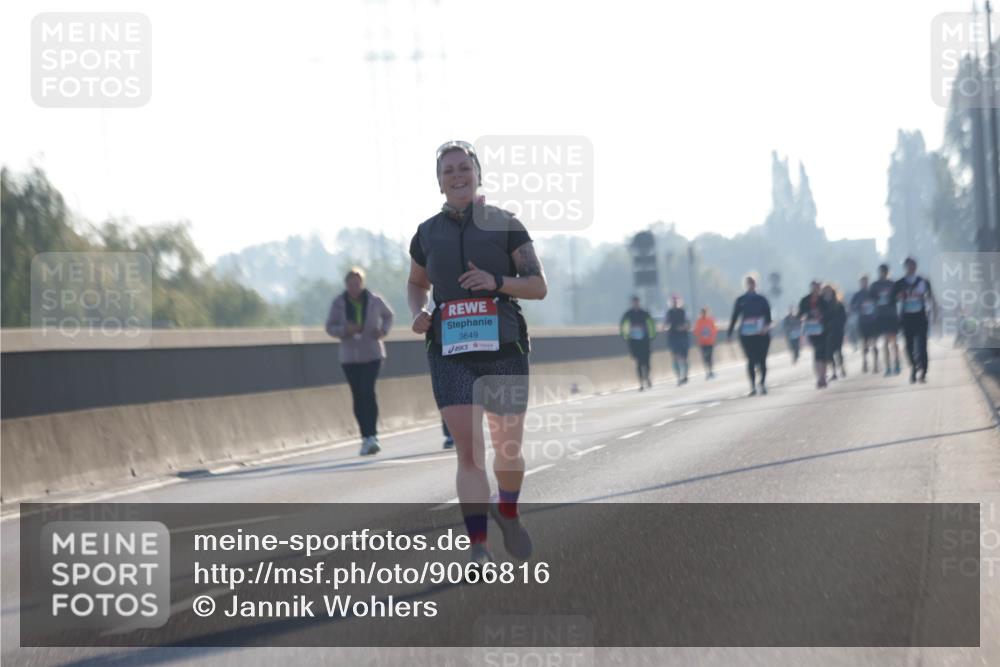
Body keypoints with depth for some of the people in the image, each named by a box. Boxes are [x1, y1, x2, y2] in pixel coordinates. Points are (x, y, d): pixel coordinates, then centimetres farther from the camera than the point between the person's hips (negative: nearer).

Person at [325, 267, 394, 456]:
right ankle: (367, 436, 11)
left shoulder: (374, 300, -2)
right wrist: (345, 330, -18)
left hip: (371, 354, -2)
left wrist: (384, 330, -3)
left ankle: (371, 436, -18)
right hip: (349, 357, 2)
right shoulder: (338, 303, -2)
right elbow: (330, 327, 2)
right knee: (358, 396, 2)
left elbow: (388, 315, 16)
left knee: (368, 391, -17)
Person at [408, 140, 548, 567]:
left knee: (507, 449, 8)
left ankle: (508, 513, 39)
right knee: (468, 450, -13)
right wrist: (419, 313, 4)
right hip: (451, 354, 0)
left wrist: (497, 282, -17)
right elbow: (416, 284, 26)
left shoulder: (505, 225, 3)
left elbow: (539, 286, 2)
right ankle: (478, 549, -15)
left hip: (504, 349, 0)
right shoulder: (427, 233, 10)